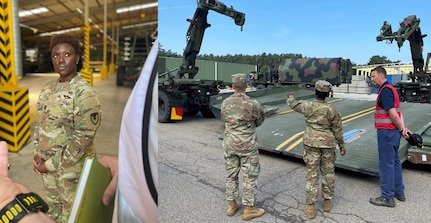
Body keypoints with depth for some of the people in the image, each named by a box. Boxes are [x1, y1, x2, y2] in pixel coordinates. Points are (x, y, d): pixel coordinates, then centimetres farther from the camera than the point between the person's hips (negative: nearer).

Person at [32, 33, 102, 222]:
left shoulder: (85, 94, -21)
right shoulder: (48, 88, 3)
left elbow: (83, 139, -23)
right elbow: (39, 123, 11)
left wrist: (51, 164, -16)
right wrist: (37, 155, -1)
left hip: (73, 168, -7)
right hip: (46, 165, 7)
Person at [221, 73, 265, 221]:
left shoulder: (225, 103, -4)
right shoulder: (252, 104, -15)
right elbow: (259, 122, 1)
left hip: (230, 144, 4)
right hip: (247, 146, -4)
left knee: (231, 175, 15)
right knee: (250, 177, 7)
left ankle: (231, 205, 27)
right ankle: (249, 209, 17)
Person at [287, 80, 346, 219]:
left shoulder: (307, 106, -7)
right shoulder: (333, 110, -5)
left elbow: (294, 104, 13)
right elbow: (338, 130, 0)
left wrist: (290, 97, 35)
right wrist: (342, 146, 12)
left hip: (311, 144, -1)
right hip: (328, 144, 1)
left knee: (312, 174, 3)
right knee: (328, 173, 15)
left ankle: (310, 207, 7)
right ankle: (327, 202, 28)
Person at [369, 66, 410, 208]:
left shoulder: (385, 91, -17)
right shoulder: (389, 89, 14)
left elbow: (393, 114, -21)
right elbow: (398, 112, 9)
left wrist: (401, 129, -9)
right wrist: (403, 128, -1)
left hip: (387, 132, -10)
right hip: (393, 131, 10)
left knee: (386, 164, -1)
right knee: (394, 161, 18)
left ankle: (387, 197, 9)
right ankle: (399, 192, 30)